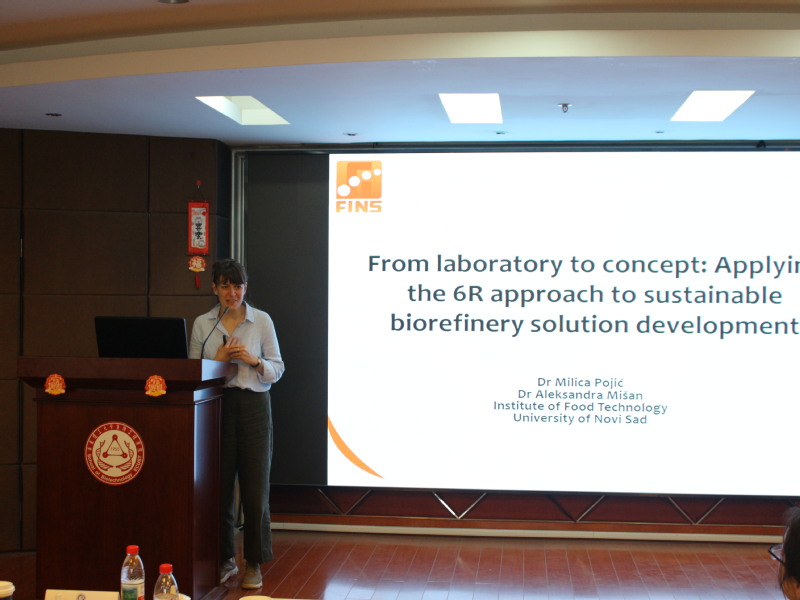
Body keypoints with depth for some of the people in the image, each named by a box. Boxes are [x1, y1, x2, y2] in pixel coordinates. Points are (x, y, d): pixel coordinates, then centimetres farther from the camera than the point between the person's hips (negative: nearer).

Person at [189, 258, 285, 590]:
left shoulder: (262, 320, 2)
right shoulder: (202, 324, 6)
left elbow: (277, 370, 4)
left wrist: (254, 360, -14)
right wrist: (218, 360, -9)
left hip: (253, 405, -1)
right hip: (215, 406, 2)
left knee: (255, 487, 1)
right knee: (219, 485, 5)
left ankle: (254, 563, 12)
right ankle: (225, 559, 19)